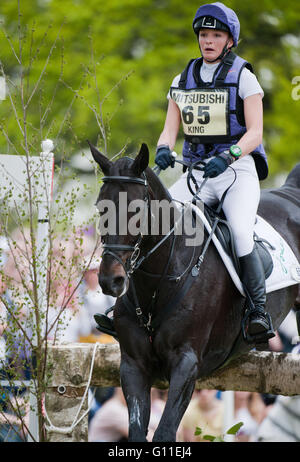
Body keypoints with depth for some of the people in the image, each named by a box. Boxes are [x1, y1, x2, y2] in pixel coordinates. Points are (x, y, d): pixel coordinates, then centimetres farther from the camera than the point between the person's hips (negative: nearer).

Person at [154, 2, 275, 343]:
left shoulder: (243, 77, 0)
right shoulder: (183, 81, 13)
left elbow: (254, 133, -7)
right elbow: (170, 128, 8)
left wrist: (228, 157, -25)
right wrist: (163, 149, -16)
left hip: (238, 169, -4)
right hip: (196, 171, 4)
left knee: (241, 233, -28)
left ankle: (259, 309, -20)